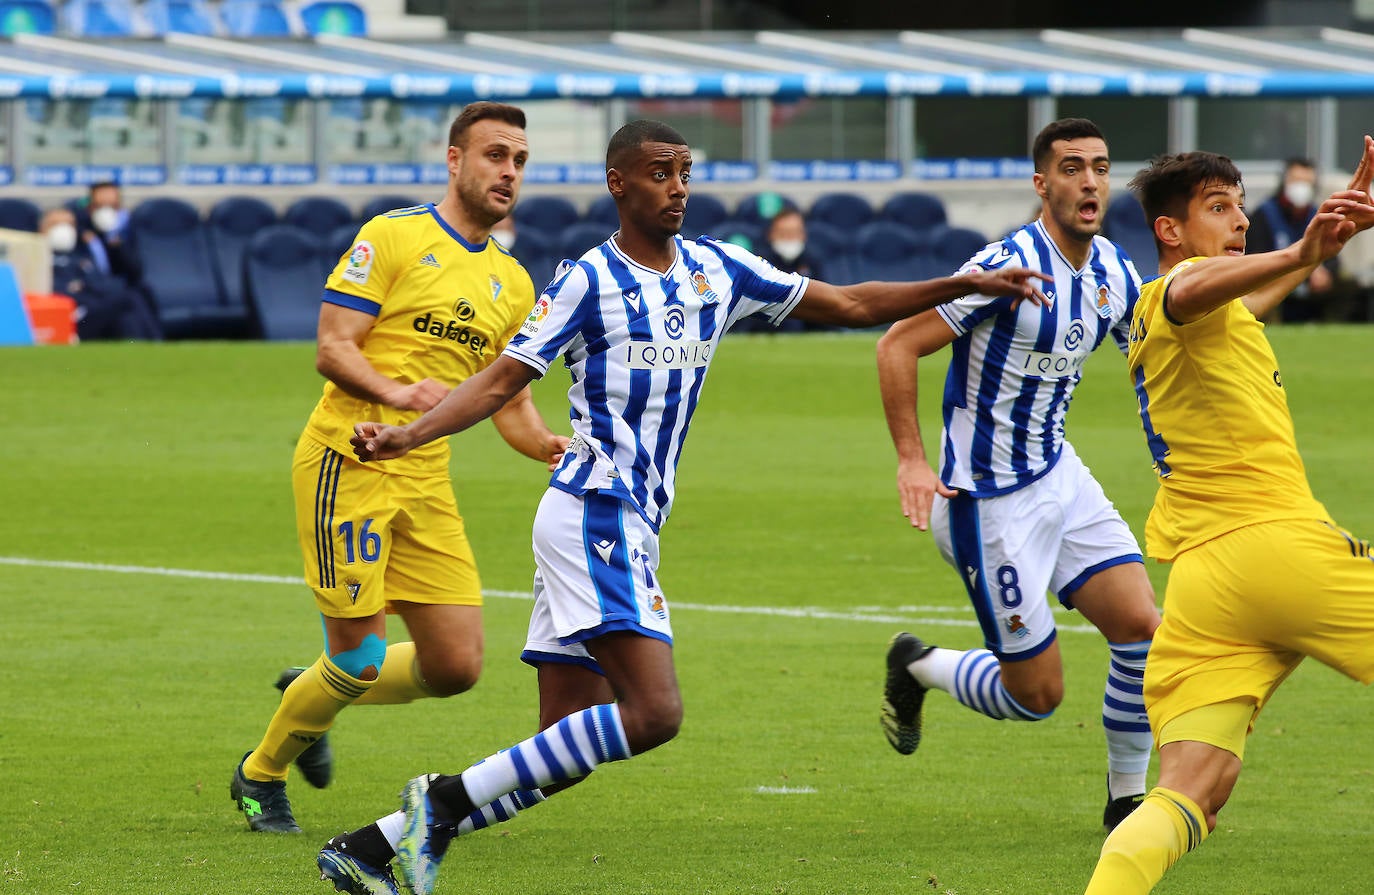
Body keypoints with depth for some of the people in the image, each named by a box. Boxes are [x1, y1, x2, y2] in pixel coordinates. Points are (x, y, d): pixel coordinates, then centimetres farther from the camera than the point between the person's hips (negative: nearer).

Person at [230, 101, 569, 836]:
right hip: (348, 463, -7)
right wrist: (398, 393, -27)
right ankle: (261, 774, 21)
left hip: (425, 480, 7)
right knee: (359, 658, -6)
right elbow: (332, 348, -10)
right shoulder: (392, 238, -5)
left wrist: (549, 445, -3)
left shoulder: (512, 284, 15)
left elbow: (510, 403, 18)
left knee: (456, 666, -1)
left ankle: (313, 698, 27)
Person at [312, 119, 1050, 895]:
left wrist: (966, 285, 14)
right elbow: (500, 382, -5)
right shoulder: (589, 282, -5)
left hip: (632, 527, 8)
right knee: (654, 712, -21)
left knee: (565, 752, 2)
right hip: (596, 515, -8)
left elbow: (846, 305, 20)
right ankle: (446, 801, -16)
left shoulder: (717, 271, 14)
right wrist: (406, 435, -20)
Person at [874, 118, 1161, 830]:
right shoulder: (1011, 266, -21)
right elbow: (898, 345, -19)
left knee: (1142, 630, -6)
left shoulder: (1114, 272, 2)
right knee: (1037, 692, -3)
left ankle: (1128, 796, 13)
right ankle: (916, 667, 26)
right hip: (989, 499, -7)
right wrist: (911, 461, -24)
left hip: (1059, 476, 7)